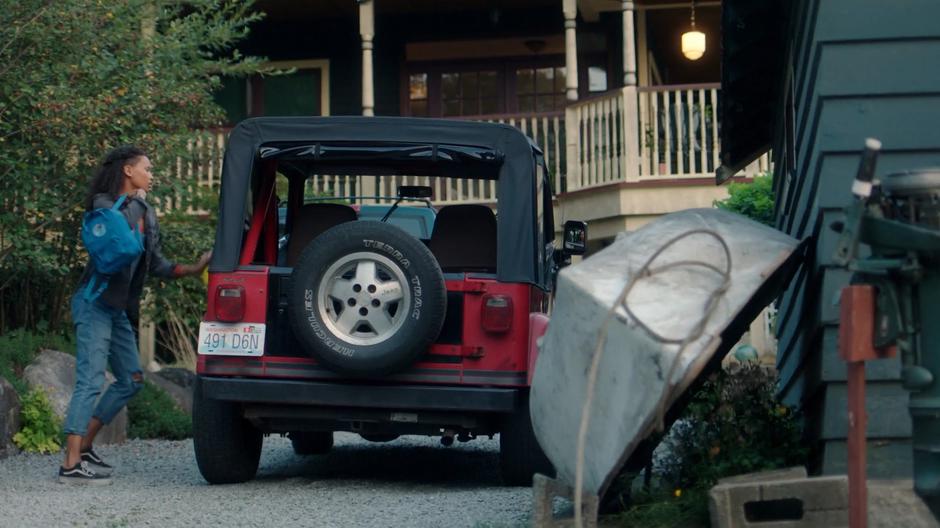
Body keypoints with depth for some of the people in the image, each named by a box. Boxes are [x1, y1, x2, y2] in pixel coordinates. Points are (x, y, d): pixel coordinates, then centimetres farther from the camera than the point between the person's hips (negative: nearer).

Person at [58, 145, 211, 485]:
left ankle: (84, 446, 17)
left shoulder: (146, 214, 17)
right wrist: (134, 201, -14)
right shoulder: (103, 202, -5)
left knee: (131, 380, 11)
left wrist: (193, 269, 3)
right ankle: (71, 465, -17)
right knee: (91, 380, -14)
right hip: (95, 303, -9)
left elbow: (156, 264, 15)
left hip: (118, 308, 9)